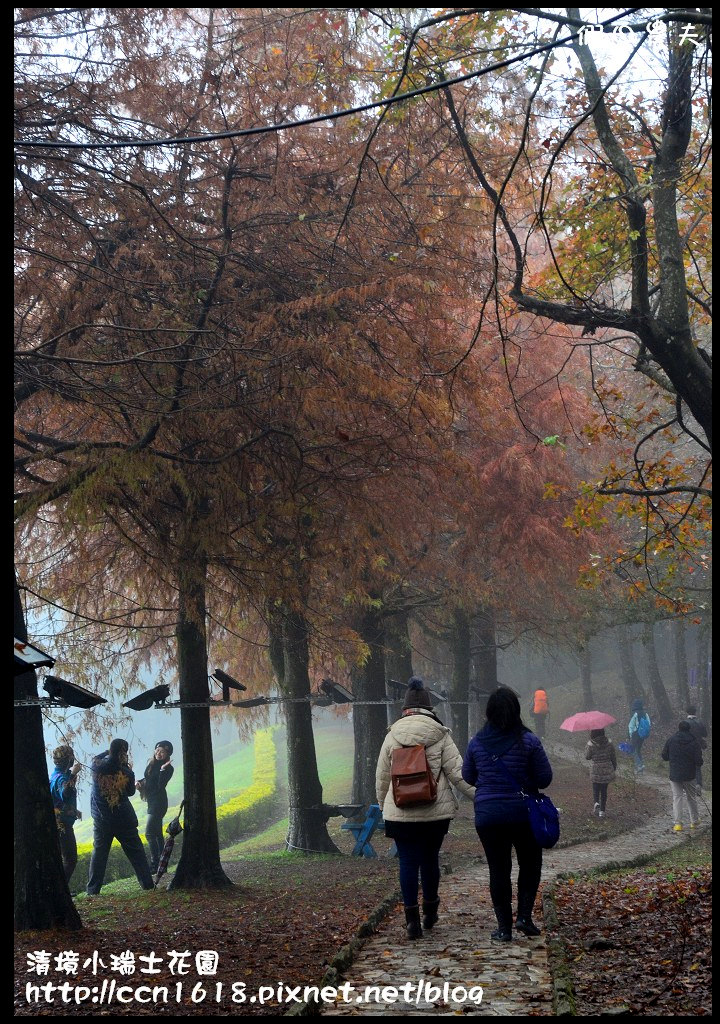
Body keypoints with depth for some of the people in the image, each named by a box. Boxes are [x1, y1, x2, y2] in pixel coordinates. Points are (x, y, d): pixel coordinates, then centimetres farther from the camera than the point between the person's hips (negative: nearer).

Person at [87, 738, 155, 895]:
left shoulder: (98, 766, -10)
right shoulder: (127, 772, -14)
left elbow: (96, 758, 14)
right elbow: (131, 792, 2)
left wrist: (109, 752, 18)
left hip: (101, 819, 1)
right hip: (124, 819, -1)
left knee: (99, 852, 9)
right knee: (135, 851, 8)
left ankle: (93, 890, 7)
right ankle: (147, 883, 10)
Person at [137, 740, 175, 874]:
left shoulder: (168, 768, -13)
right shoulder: (152, 764, 9)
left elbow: (161, 786, -22)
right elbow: (147, 779, 19)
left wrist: (163, 770, -31)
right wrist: (140, 782, -1)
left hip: (158, 803, -9)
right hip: (152, 802, 9)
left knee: (149, 834, -11)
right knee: (157, 834, 12)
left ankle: (155, 865, -10)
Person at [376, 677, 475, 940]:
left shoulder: (392, 737, 2)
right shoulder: (441, 736, -2)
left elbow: (382, 778, 9)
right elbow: (458, 773, -4)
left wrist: (383, 805, 24)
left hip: (400, 814, 0)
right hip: (436, 812, 0)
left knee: (408, 862, 2)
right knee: (430, 859, 15)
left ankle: (412, 918, -4)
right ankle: (430, 911, 28)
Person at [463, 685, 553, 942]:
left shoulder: (477, 743, -3)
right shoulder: (528, 741, -10)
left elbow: (468, 777, 10)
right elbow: (545, 778, -5)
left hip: (488, 817, 1)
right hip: (523, 815, -1)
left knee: (498, 870, 8)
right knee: (530, 864, 18)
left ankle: (504, 927, 9)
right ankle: (524, 916, 6)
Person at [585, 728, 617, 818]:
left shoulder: (591, 744, -16)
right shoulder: (608, 743, -8)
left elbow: (587, 756, -3)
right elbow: (613, 756, 2)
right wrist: (614, 768, 16)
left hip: (595, 771, -2)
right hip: (607, 770, 2)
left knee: (596, 789, 15)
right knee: (604, 790, 12)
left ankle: (596, 802, -13)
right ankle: (602, 811, 15)